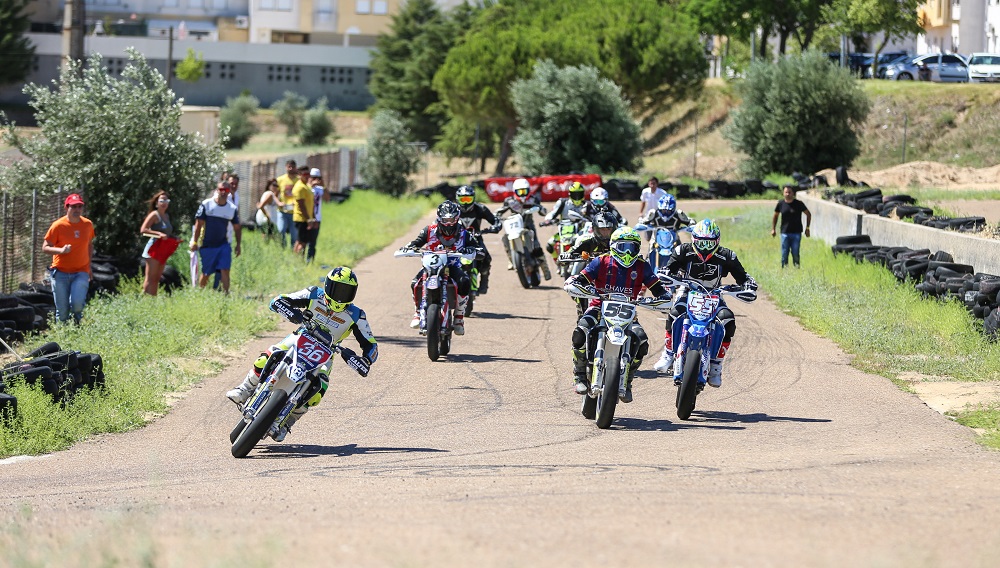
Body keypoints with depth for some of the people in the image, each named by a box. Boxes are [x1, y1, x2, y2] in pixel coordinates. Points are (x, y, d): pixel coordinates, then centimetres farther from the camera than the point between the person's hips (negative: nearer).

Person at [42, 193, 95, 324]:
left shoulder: (87, 225, 3)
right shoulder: (58, 225, -7)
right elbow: (45, 248, -5)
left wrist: (89, 266, 16)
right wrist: (61, 250, -23)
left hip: (81, 273, 1)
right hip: (61, 273, -1)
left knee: (77, 303, -21)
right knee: (62, 311, -1)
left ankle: (77, 321, 11)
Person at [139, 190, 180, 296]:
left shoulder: (167, 216, 17)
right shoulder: (154, 215, -7)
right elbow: (143, 230, -16)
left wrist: (175, 239, 9)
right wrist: (159, 233, -25)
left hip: (164, 251, 8)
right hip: (154, 249, -8)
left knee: (156, 279, 9)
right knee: (150, 279, -10)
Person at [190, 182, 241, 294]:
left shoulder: (232, 208, 4)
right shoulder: (206, 204, -4)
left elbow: (237, 227, 13)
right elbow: (199, 224, -4)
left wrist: (238, 244, 6)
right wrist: (194, 242, -8)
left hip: (223, 245, 2)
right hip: (207, 246, -2)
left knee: (225, 270, -12)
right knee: (205, 274, 5)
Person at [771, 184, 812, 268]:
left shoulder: (798, 204, -4)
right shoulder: (781, 204, 1)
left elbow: (808, 214, 7)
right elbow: (775, 216, 17)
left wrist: (807, 228, 3)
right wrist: (773, 229, 14)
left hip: (796, 233, -1)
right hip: (785, 233, 1)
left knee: (795, 253, -2)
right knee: (784, 254, 0)